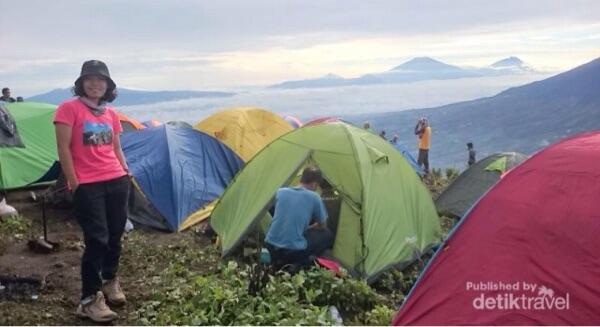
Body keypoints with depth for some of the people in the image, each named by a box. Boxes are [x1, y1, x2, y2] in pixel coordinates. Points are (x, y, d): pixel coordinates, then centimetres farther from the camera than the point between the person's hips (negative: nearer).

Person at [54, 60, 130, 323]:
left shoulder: (111, 114, 12)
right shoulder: (69, 108, -5)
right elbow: (63, 148, -8)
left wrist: (126, 173, 12)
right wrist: (74, 183, -10)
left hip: (117, 182, 6)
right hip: (87, 185, -5)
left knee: (114, 236, 12)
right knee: (97, 240, -8)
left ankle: (110, 281, 34)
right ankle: (90, 299, 3)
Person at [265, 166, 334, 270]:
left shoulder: (281, 191, 7)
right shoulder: (314, 197, -3)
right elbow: (322, 226, 12)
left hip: (270, 246, 5)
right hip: (294, 250, -5)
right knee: (327, 235, 16)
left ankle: (279, 261, 13)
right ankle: (299, 264, 0)